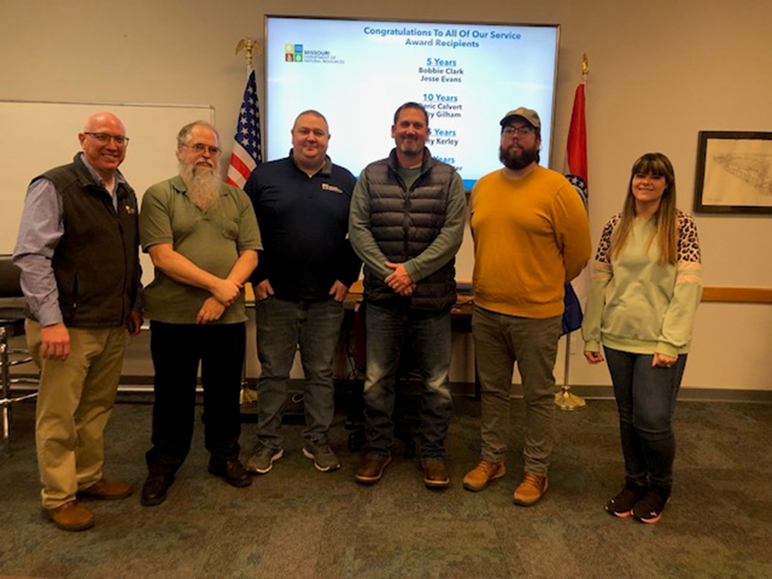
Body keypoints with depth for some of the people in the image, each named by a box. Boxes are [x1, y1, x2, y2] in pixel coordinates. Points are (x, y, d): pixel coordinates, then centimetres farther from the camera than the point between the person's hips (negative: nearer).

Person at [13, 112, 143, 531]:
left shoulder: (126, 193, 12)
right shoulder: (54, 187, -9)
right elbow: (31, 257, -15)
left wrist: (134, 304, 16)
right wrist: (50, 320, -19)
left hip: (114, 325, 7)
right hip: (69, 325, -7)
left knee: (97, 409, 17)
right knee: (59, 416, 5)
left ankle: (89, 478, 33)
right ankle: (59, 497, 20)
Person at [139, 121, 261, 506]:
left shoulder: (237, 198, 10)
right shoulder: (159, 196, 0)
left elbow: (250, 253, 1)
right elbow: (162, 257, -11)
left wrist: (224, 295, -12)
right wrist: (216, 284, -16)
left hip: (228, 316, 3)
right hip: (174, 316, -2)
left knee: (225, 391, 14)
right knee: (173, 395, 10)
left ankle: (225, 457, 32)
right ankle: (163, 466, 27)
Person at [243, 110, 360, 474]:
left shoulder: (345, 181, 7)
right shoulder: (265, 176, 4)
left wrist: (347, 277, -1)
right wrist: (256, 276, -4)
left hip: (327, 298, 1)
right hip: (275, 294, -1)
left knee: (321, 372, 10)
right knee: (273, 372, 8)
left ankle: (318, 441, 24)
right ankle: (268, 442, 22)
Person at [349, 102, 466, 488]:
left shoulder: (448, 179, 3)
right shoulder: (371, 176, 6)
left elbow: (452, 233, -6)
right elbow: (358, 229, -2)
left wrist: (412, 270, -16)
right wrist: (387, 272, -14)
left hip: (433, 297, 0)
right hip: (382, 296, 1)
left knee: (436, 383, 8)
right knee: (377, 379, 9)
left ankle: (433, 454, 25)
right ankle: (378, 449, 26)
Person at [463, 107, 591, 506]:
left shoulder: (555, 188, -10)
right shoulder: (483, 187, 7)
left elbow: (578, 249, -4)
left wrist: (549, 285, 6)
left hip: (536, 313, -5)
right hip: (486, 310, 5)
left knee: (538, 395, 9)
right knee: (492, 390, 16)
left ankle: (536, 471, 24)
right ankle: (491, 459, 32)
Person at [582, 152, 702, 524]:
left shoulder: (682, 227, -4)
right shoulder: (615, 226, 6)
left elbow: (688, 287, -9)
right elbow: (599, 283, 6)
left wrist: (670, 343, -15)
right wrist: (591, 337, 5)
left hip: (659, 342, -3)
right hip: (618, 339, 3)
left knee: (653, 421, -1)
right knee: (628, 419, 13)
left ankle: (659, 488, 26)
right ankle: (634, 483, 33)